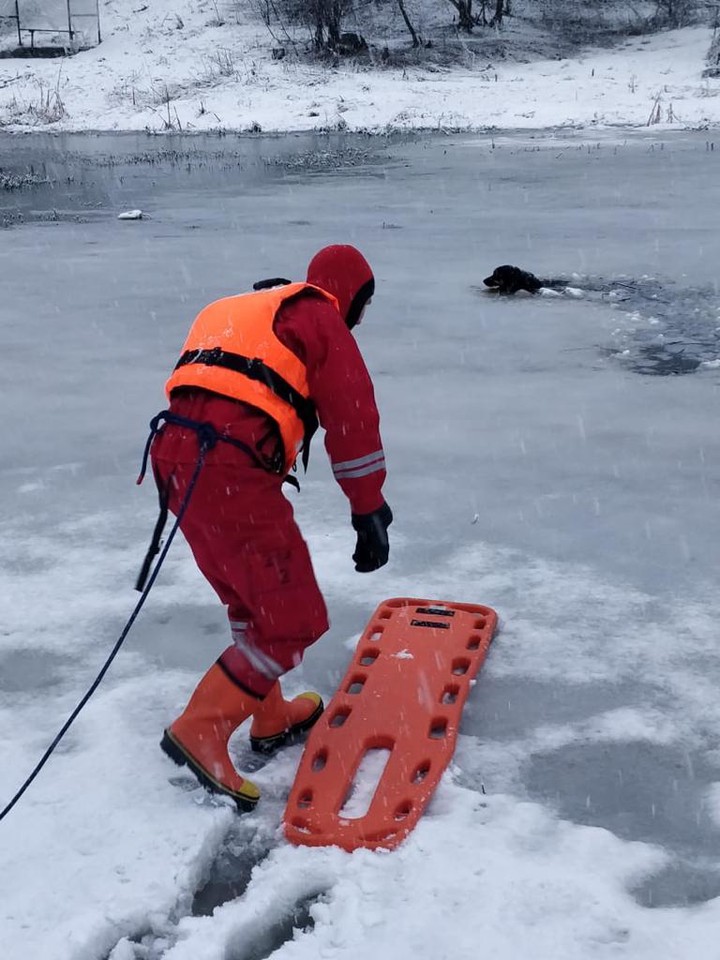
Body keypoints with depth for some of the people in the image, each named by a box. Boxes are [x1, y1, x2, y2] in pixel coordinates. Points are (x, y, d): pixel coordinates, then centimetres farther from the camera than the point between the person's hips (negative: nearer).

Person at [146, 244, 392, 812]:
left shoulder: (240, 312, 31)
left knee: (253, 603, 24)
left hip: (175, 456, 9)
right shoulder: (321, 318, 6)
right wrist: (369, 513, 1)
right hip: (233, 470, -9)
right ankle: (201, 730, -1)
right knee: (293, 620, 1)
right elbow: (352, 418, -1)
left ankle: (270, 717, 35)